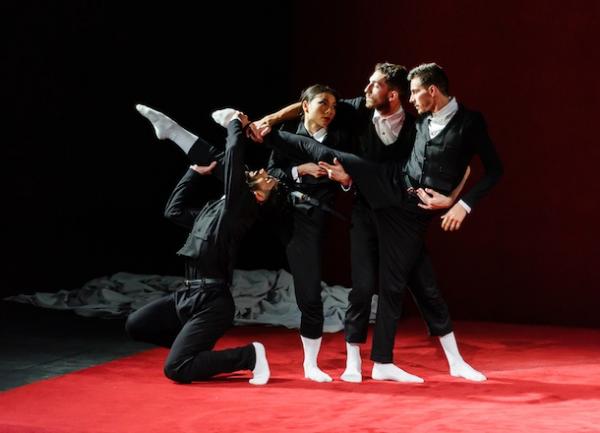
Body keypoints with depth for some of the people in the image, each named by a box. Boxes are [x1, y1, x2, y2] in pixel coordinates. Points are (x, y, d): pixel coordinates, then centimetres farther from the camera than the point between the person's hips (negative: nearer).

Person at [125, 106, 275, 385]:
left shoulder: (240, 204, -8)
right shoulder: (214, 208, 17)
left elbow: (233, 156, -16)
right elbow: (174, 211, 28)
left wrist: (237, 124, 0)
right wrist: (195, 172, 24)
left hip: (212, 301, -9)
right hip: (188, 294, 9)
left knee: (176, 370, -17)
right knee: (135, 326, 14)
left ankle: (249, 355, -7)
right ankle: (196, 347, 20)